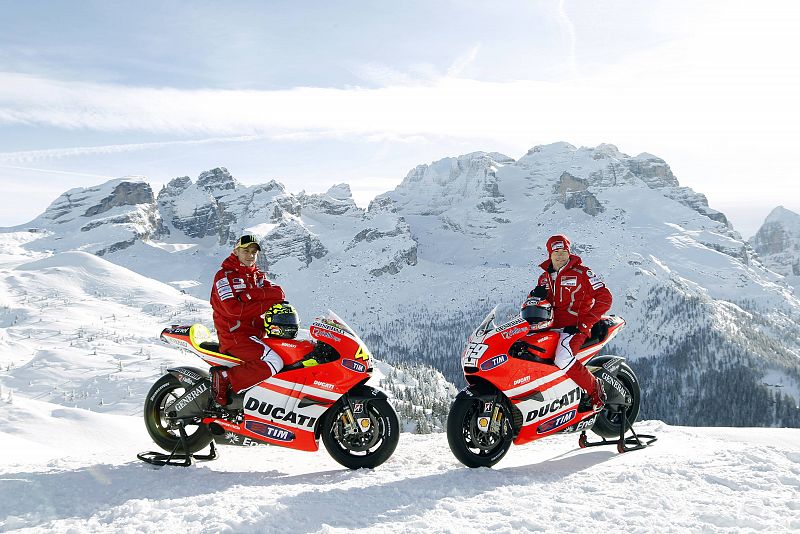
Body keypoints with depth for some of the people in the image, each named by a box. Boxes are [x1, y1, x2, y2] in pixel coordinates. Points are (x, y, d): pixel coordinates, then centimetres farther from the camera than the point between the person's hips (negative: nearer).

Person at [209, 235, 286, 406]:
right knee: (274, 363, -26)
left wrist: (250, 294, -17)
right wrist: (267, 305, -13)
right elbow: (233, 308, -18)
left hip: (256, 333, 8)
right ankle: (224, 378, -18)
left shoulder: (257, 276, 17)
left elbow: (278, 293, -2)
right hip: (234, 335, -8)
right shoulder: (225, 275, -4)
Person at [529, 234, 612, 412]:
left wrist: (584, 324, -13)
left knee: (562, 359, -32)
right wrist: (535, 296, -8)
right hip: (551, 327, 7)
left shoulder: (581, 272, -2)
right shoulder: (545, 278, 16)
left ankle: (594, 388, -11)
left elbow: (604, 298, -7)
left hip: (575, 327, -7)